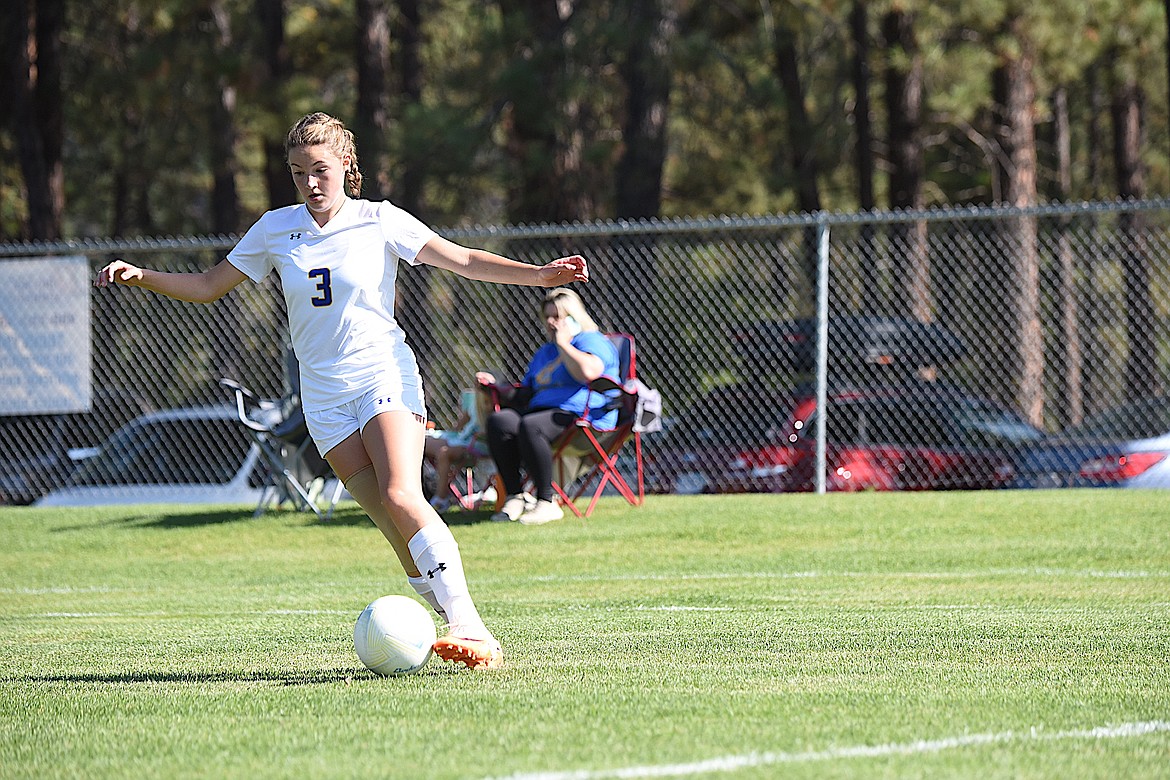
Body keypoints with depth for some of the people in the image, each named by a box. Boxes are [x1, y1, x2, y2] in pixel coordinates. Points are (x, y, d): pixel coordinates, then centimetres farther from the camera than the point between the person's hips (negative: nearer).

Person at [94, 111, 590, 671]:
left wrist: (539, 274, -11)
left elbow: (464, 260, 1)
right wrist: (140, 277, 0)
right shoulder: (276, 229, 8)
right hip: (324, 395, 3)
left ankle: (470, 627, -28)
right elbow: (208, 287, 14)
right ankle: (455, 627, -6)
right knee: (392, 524, -9)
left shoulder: (380, 221, 0)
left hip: (384, 374, -3)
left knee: (402, 499, -24)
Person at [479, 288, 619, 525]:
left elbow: (588, 372, -20)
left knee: (530, 426, -37)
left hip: (580, 415, -8)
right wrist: (495, 387, 21)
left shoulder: (591, 340, 4)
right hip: (542, 412, 8)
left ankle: (546, 502, -32)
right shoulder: (545, 352, 32)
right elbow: (524, 394, 37)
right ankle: (514, 496, -26)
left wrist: (563, 343, -7)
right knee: (499, 421, -22)